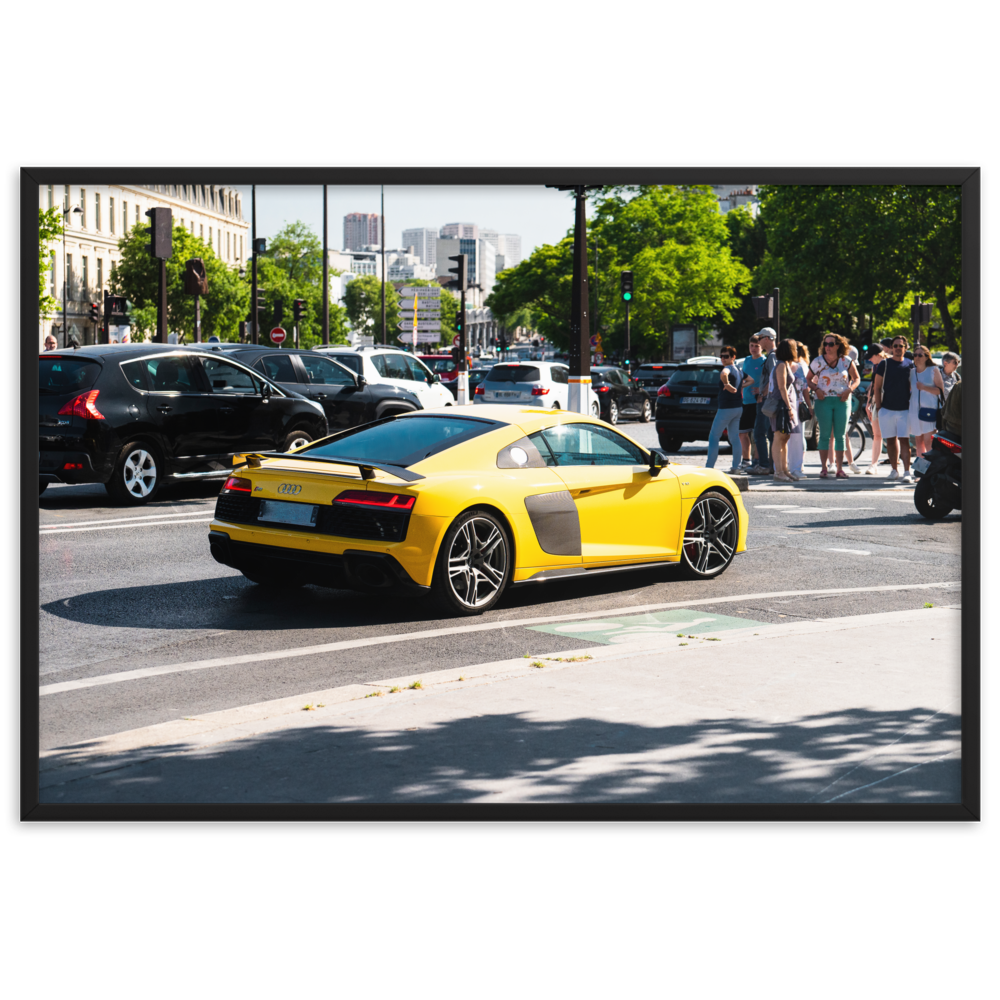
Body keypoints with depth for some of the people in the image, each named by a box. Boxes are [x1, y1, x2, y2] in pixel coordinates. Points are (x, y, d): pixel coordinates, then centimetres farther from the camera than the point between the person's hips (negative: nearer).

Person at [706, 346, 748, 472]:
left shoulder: (728, 368, -14)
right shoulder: (738, 371, 13)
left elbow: (723, 375, -40)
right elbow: (751, 379, 30)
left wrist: (727, 384, -28)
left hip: (726, 408, -9)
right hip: (738, 408, 9)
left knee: (714, 437, -2)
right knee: (735, 438, 12)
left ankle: (709, 467, -3)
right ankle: (736, 466, 10)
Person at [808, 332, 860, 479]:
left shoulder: (846, 361, 3)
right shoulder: (818, 361, 3)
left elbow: (857, 378, 11)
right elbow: (809, 379, 10)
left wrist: (849, 390, -7)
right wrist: (816, 389, -9)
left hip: (842, 401, 1)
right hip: (823, 401, 0)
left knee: (840, 435, 2)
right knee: (825, 435, -1)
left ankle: (840, 469, 6)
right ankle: (824, 468, 5)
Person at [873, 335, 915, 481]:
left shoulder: (910, 365, 7)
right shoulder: (884, 364, 4)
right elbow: (877, 387, 5)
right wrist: (878, 406, -1)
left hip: (905, 409, 0)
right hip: (886, 408, 0)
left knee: (905, 440, -7)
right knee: (891, 440, 6)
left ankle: (906, 472, -8)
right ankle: (894, 469, 16)